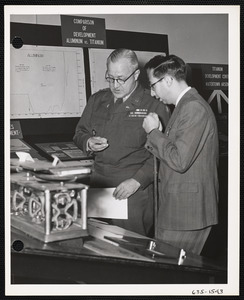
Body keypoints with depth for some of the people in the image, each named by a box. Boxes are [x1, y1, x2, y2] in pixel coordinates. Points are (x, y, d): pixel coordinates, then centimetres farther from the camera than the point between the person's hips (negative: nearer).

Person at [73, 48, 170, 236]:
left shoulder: (154, 106, -6)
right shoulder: (97, 100, 12)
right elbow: (80, 132, 21)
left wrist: (137, 181, -18)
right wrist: (88, 143, -2)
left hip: (135, 192, -4)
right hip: (98, 184, 5)